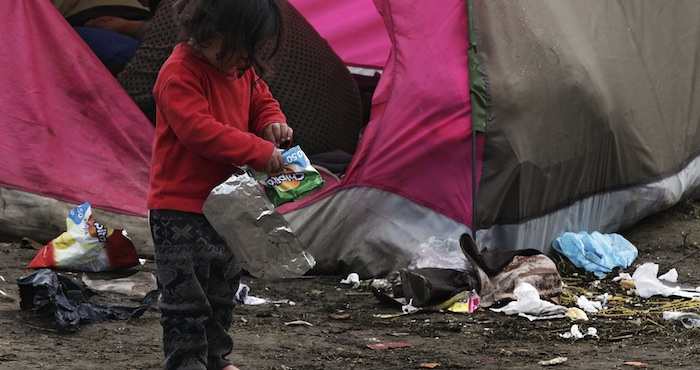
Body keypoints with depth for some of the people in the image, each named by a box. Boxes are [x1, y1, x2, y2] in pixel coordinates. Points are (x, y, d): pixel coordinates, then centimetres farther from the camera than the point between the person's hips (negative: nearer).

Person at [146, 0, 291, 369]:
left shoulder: (241, 69, 6)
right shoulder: (180, 74, -21)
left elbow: (260, 100, 21)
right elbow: (199, 130, -30)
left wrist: (272, 122, -4)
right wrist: (259, 150, -29)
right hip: (180, 210, -9)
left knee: (222, 289, 18)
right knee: (186, 296, -8)